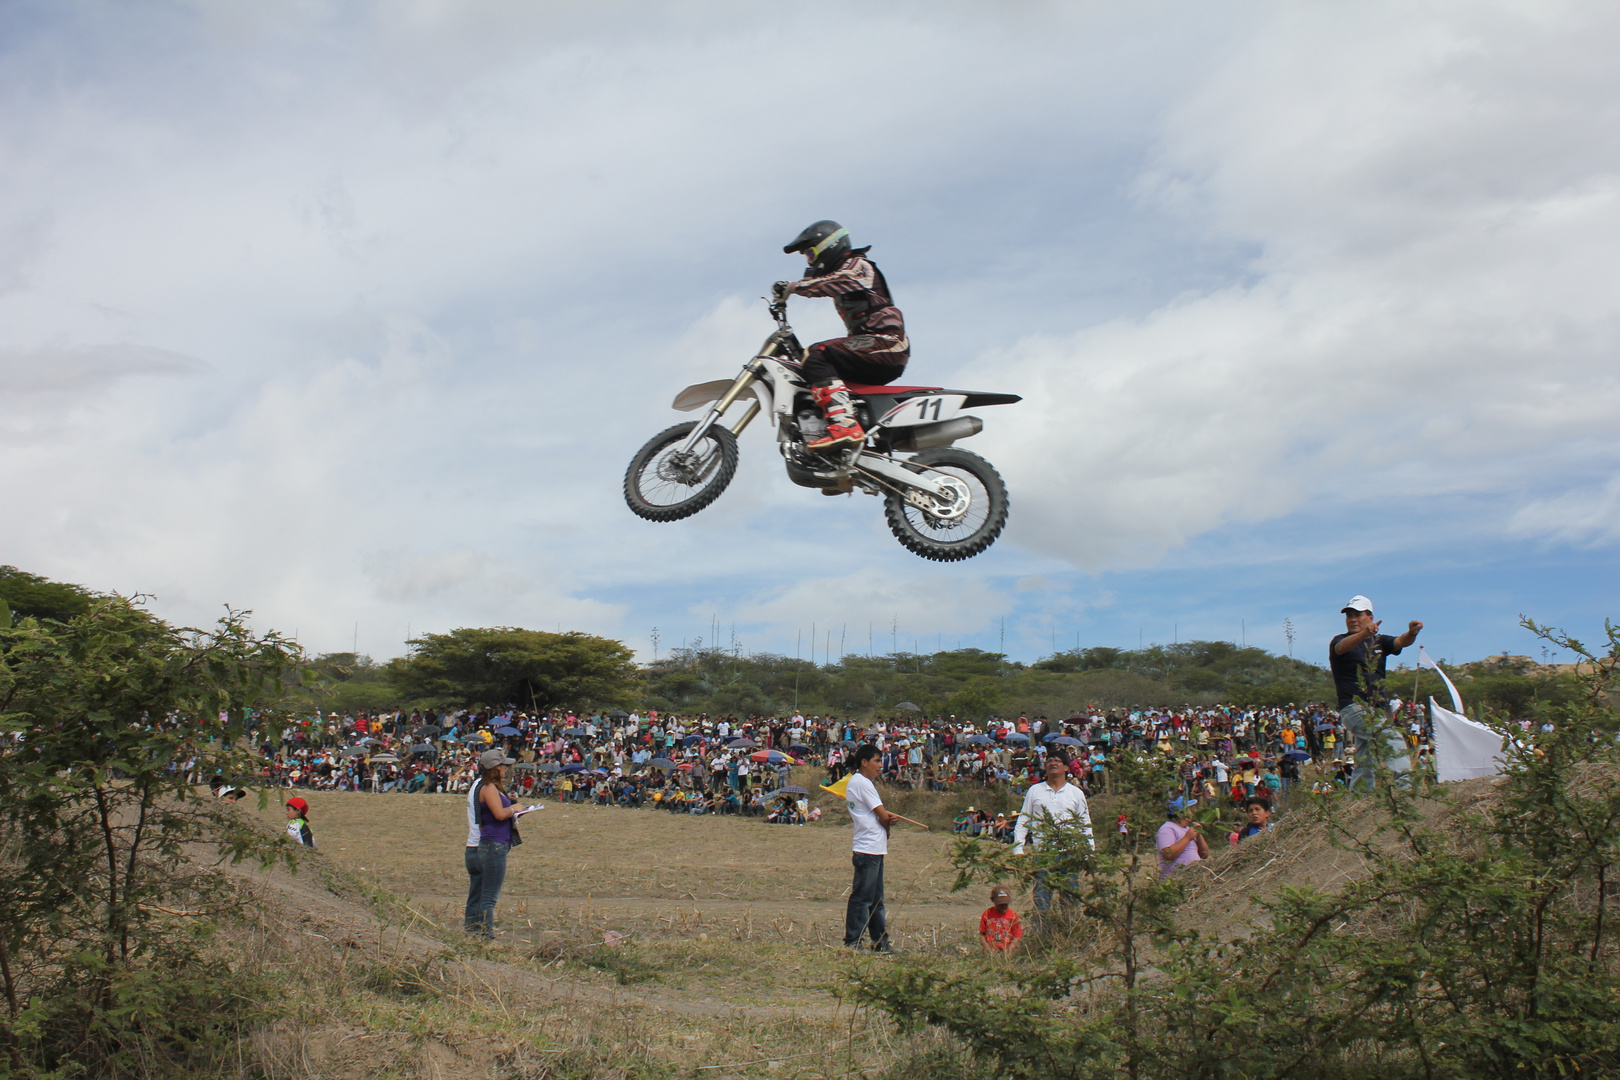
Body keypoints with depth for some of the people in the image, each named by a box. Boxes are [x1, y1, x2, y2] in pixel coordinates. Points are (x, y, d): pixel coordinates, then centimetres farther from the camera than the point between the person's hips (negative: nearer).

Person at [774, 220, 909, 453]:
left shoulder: (857, 265, 2)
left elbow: (842, 281, -21)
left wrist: (793, 286, -24)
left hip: (886, 341, -10)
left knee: (816, 356, -25)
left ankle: (844, 425, -43)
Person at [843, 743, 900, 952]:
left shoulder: (855, 781, 18)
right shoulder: (863, 783, -13)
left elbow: (878, 815, 18)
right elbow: (883, 817, -13)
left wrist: (888, 818, -3)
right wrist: (889, 821, 9)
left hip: (874, 849, 11)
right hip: (869, 848, -11)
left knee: (876, 899, 13)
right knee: (862, 897, -6)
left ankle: (880, 942, 18)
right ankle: (852, 942, -3)